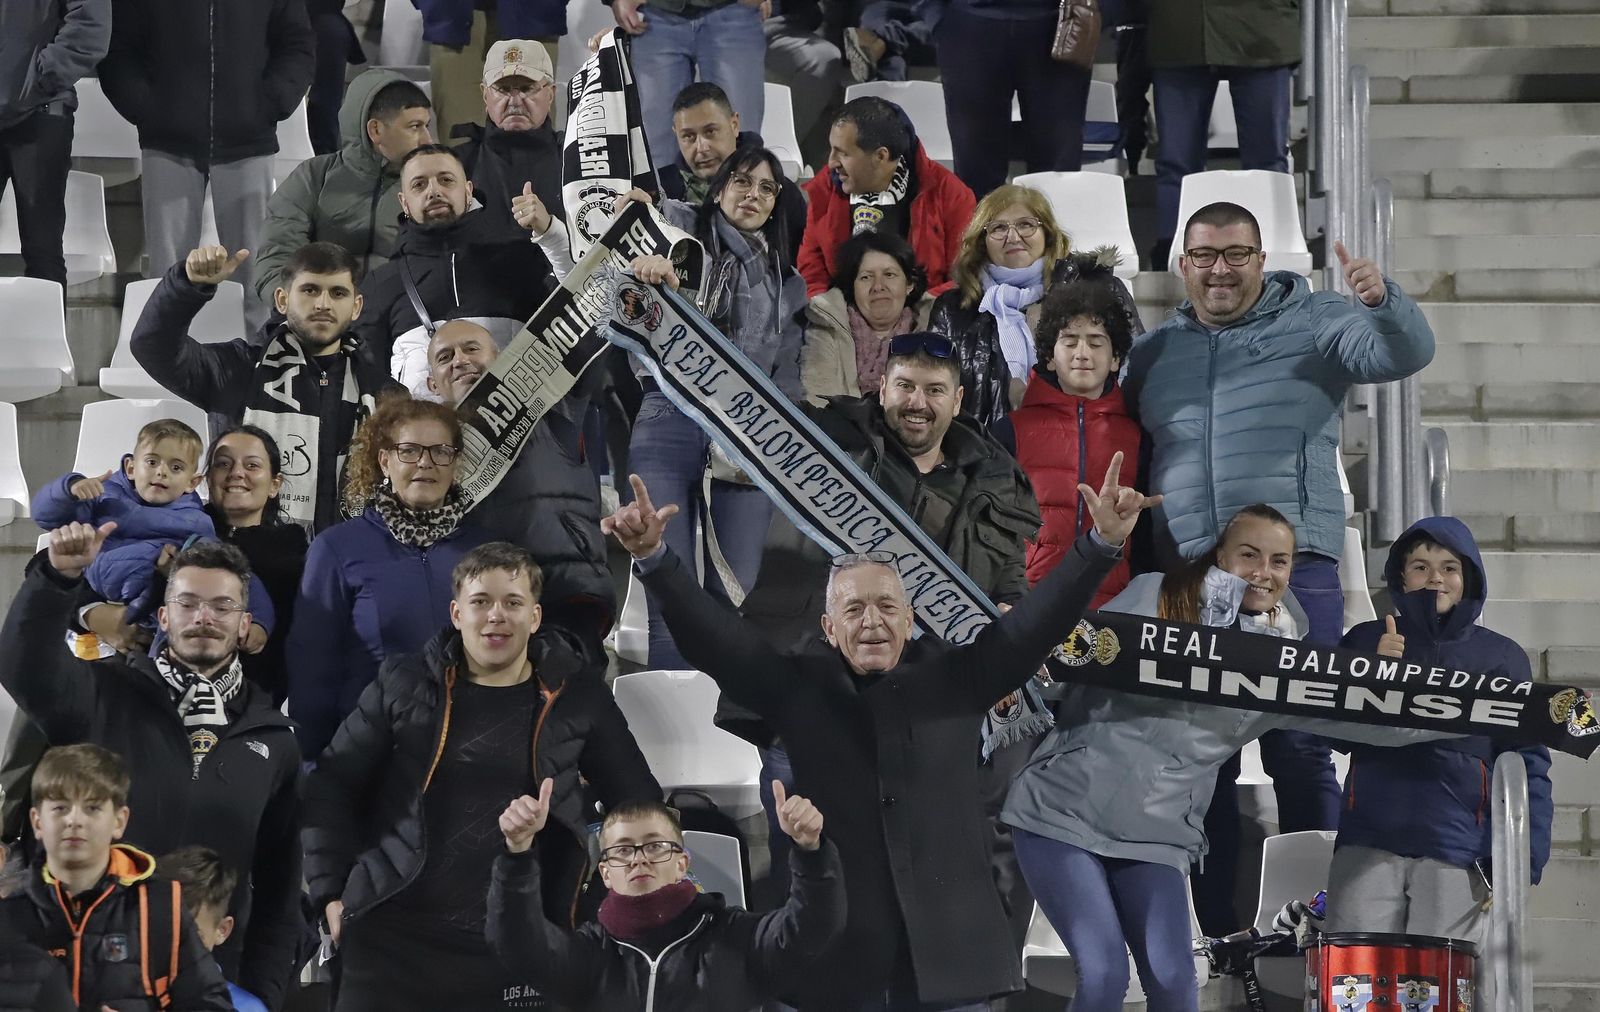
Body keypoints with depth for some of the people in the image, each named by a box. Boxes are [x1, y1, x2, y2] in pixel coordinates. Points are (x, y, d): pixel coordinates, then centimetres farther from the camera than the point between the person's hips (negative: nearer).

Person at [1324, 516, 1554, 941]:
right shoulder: (1365, 642, 13)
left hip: (1458, 852, -1)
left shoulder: (1501, 657, 10)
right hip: (1368, 841, 1)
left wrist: (1524, 857, -7)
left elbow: (1529, 763, 5)